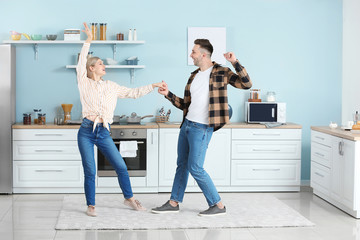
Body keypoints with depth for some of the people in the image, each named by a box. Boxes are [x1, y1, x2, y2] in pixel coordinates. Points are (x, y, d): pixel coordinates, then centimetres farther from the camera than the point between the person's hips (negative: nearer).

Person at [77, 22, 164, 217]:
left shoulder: (111, 86, 14)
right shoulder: (84, 83, 3)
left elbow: (132, 93, 17)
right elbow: (81, 63, -9)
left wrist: (152, 86, 14)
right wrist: (88, 41, -15)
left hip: (104, 133, 3)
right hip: (86, 132, -3)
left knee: (121, 167, 3)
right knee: (90, 172, -2)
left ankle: (129, 198, 22)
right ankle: (91, 206, 13)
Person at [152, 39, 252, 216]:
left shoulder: (221, 73, -8)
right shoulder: (194, 76, 13)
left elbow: (246, 84, -17)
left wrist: (235, 62, -24)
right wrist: (168, 94, 7)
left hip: (202, 128, -8)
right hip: (187, 124, 8)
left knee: (195, 168, -8)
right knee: (182, 165, 14)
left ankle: (218, 205, 4)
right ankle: (174, 203, 25)